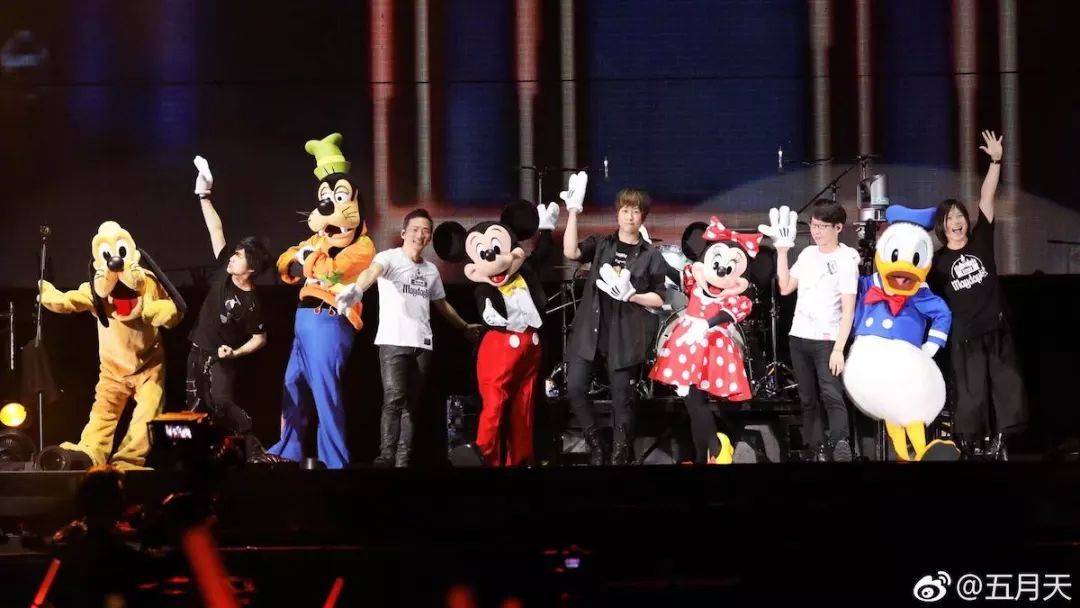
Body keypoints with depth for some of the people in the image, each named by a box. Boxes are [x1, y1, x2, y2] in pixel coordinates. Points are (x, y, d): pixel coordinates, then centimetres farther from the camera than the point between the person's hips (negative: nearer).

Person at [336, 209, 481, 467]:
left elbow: (441, 304, 31)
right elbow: (372, 272, -27)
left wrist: (465, 327, 40)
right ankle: (386, 458, -17)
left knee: (411, 404, 5)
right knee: (394, 399, -17)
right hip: (393, 342, -6)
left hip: (422, 345, 6)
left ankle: (403, 461, 7)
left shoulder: (431, 270, 16)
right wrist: (357, 290, -49)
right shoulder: (389, 257, -4)